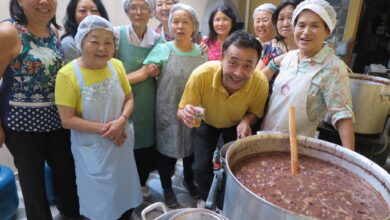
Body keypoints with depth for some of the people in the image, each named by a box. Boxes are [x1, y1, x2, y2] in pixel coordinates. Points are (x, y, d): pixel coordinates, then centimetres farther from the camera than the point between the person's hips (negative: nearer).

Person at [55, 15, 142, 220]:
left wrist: (122, 120, -17)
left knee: (125, 190, 21)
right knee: (100, 198, 12)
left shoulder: (117, 66, -5)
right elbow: (67, 120, -17)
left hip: (121, 142, 4)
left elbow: (129, 99, 2)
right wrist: (103, 129, -22)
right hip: (92, 148, -4)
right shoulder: (68, 74, -18)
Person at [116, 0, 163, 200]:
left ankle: (142, 182, 38)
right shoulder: (117, 34, -7)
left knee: (147, 144, 13)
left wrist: (155, 71, -8)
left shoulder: (158, 39, 3)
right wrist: (140, 73, -16)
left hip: (148, 102, 3)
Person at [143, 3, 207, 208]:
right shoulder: (162, 49, -10)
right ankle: (167, 188, 36)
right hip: (168, 113, -3)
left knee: (192, 149, 19)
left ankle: (189, 180, 47)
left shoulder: (201, 52, 0)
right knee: (167, 151, 11)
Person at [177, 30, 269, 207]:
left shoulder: (260, 83, -33)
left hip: (236, 125, 1)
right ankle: (206, 199, 32)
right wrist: (186, 115, -49)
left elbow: (254, 112, -11)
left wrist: (246, 122, -34)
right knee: (202, 167, -2)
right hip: (206, 122, -1)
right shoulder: (201, 75, -38)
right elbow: (181, 111, -25)